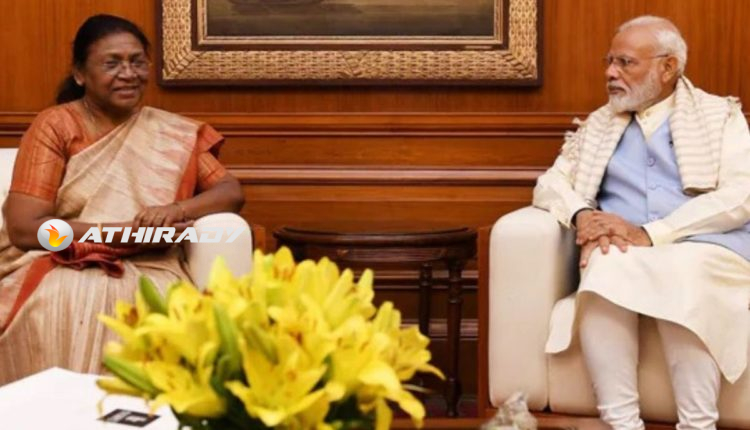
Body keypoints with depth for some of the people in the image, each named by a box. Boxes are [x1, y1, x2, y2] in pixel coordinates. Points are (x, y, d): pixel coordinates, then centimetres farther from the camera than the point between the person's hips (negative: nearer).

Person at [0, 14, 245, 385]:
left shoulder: (173, 133, 12)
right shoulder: (55, 126, 2)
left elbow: (231, 192, 8)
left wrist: (176, 210, -15)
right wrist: (128, 231, -15)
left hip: (148, 269, 2)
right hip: (62, 267, -1)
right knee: (65, 308, -35)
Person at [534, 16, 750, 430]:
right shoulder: (599, 123, 23)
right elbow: (551, 183, 17)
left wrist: (650, 233, -16)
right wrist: (581, 216, -8)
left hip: (706, 252, -2)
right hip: (621, 255, 3)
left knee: (684, 276, -38)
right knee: (605, 266, -34)